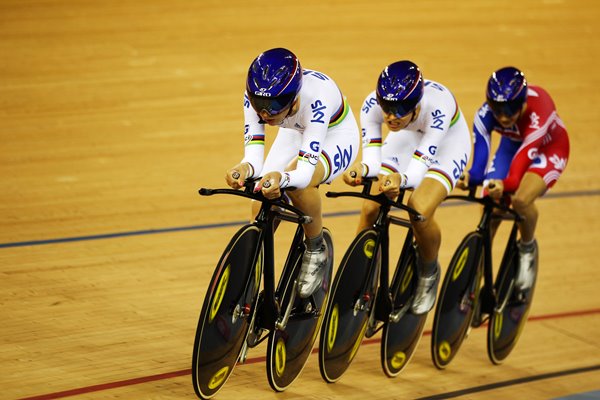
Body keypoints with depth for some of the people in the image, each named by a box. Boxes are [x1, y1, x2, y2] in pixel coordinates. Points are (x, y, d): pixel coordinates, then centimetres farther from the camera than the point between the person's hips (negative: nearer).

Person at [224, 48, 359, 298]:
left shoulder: (315, 96, -43)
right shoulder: (256, 95, -31)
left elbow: (306, 170, -47)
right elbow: (254, 154, -33)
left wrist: (282, 178, -68)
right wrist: (245, 168, -57)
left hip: (336, 136, -5)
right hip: (295, 134, 5)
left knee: (296, 185, -35)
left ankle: (316, 249, -9)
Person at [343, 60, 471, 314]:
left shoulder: (438, 105, -41)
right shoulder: (372, 105, -31)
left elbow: (420, 166, -43)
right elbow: (372, 157, -30)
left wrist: (401, 179, -65)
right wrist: (361, 169, -53)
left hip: (447, 143, -4)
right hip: (405, 139, 4)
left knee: (419, 211, -26)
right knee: (370, 208, -14)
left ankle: (429, 274, 5)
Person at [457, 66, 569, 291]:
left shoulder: (538, 114, -41)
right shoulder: (485, 115, -31)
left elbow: (525, 154, -50)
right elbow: (480, 155, -37)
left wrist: (506, 185, -69)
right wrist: (470, 177, -60)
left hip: (547, 149, -4)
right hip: (512, 145, 4)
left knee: (520, 200, -30)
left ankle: (528, 248, 2)